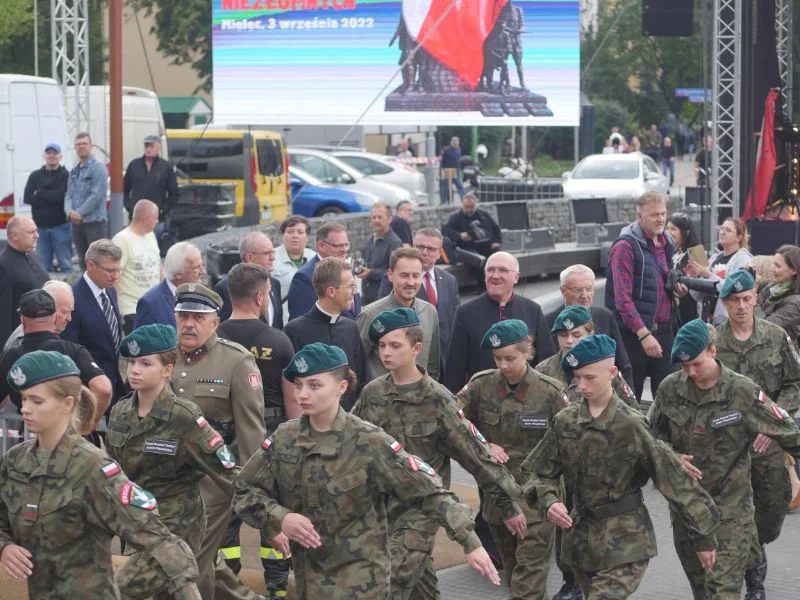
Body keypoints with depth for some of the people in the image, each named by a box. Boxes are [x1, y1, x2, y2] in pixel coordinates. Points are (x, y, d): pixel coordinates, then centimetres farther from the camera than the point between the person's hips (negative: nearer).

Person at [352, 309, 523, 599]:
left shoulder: (437, 401, -12)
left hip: (422, 508, -5)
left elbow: (475, 454, -9)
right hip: (378, 502, 5)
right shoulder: (372, 393, 0)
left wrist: (507, 504, -6)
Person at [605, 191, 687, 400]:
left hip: (662, 330, 7)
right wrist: (644, 334, -24)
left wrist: (678, 290, 5)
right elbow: (623, 299, -17)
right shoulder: (625, 247, -10)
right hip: (633, 334, -7)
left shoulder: (666, 244, 13)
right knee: (630, 398, -1)